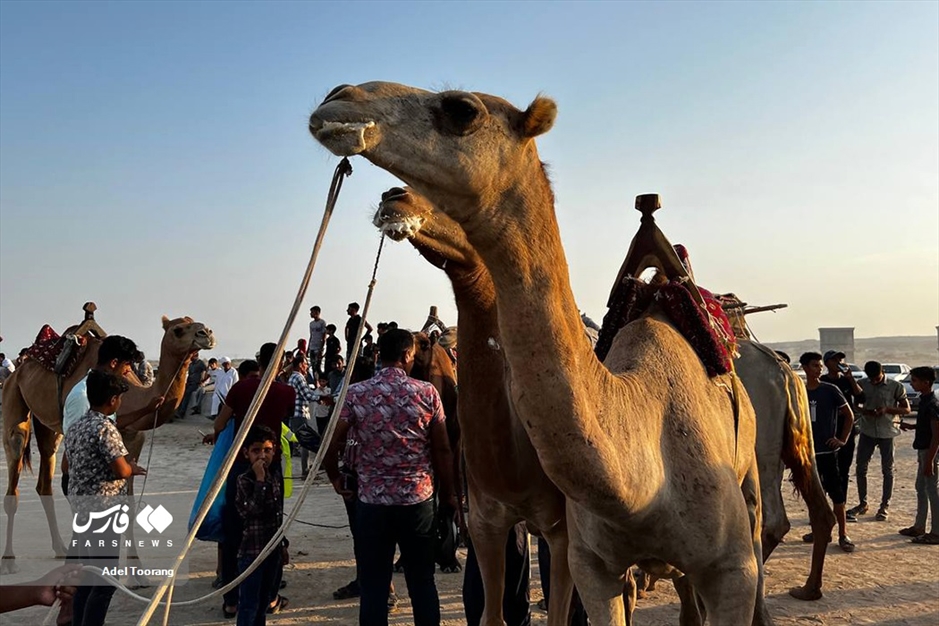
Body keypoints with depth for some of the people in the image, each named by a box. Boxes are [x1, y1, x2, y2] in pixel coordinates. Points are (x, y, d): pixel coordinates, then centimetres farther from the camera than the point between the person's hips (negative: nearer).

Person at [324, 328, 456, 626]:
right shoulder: (427, 393, -4)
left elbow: (330, 446, -5)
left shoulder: (355, 393, -4)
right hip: (418, 500, 1)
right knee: (423, 582, 14)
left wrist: (336, 479, 13)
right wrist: (448, 493, 12)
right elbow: (442, 449, -1)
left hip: (371, 502, 0)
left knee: (373, 588, 8)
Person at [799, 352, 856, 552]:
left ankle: (843, 534, 5)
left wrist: (843, 440, -4)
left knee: (836, 492, -3)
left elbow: (849, 415, 1)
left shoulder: (830, 390, -5)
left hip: (827, 450, -4)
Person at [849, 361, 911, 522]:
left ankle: (885, 506, 16)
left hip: (887, 433, -3)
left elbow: (906, 409, -3)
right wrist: (865, 411, -15)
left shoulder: (895, 386, -7)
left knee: (887, 470, 6)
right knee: (861, 468, 5)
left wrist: (887, 409, -20)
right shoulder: (862, 384, 0)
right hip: (867, 431, 3)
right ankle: (863, 504, 18)